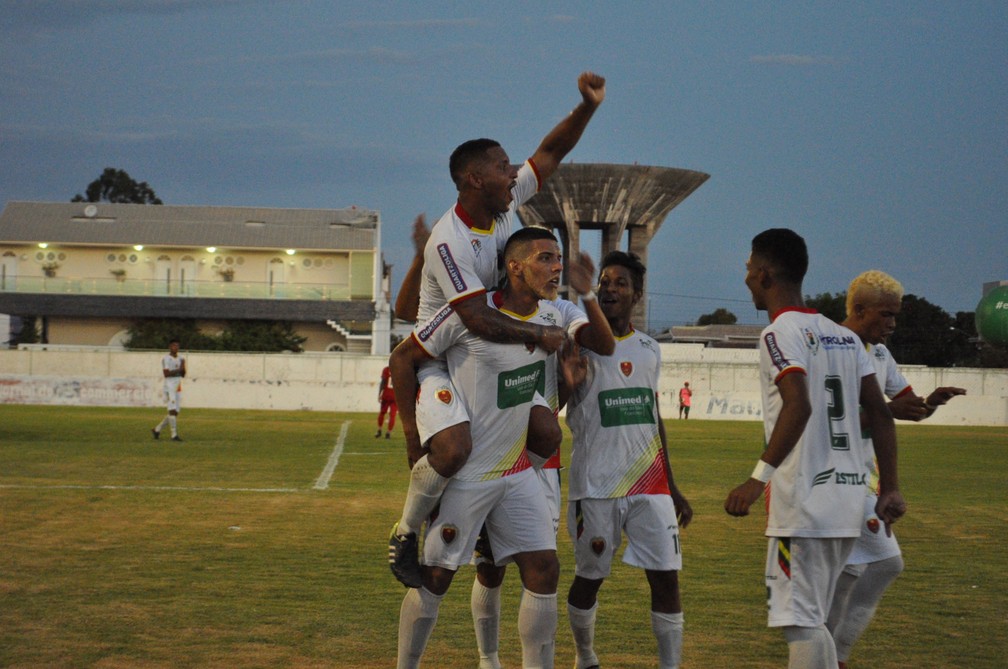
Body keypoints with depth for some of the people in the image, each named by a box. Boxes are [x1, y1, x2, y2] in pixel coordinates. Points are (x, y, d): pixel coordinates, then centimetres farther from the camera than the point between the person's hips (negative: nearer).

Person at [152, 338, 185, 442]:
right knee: (172, 411, -13)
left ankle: (157, 429, 21)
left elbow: (183, 375, 14)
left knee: (175, 412, 7)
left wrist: (183, 369, -5)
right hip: (169, 386, -7)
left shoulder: (181, 359, 15)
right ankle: (174, 434, -15)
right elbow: (166, 374, -14)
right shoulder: (166, 359, -4)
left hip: (178, 387, 7)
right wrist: (178, 370, -15)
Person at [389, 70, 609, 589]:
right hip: (439, 358, -8)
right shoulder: (448, 242, -26)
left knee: (547, 432, 0)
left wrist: (587, 106, -11)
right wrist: (542, 336, -25)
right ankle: (406, 534, -7)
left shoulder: (507, 203, -3)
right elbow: (478, 320, -32)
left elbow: (551, 152, 4)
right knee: (453, 448, -30)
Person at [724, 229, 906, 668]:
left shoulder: (780, 334, -8)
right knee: (810, 620, 18)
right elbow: (880, 414, 11)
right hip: (848, 501, 8)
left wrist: (760, 477, -27)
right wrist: (890, 489, 12)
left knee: (800, 622, -5)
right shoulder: (844, 336, 15)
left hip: (804, 503, -8)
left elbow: (798, 406, -24)